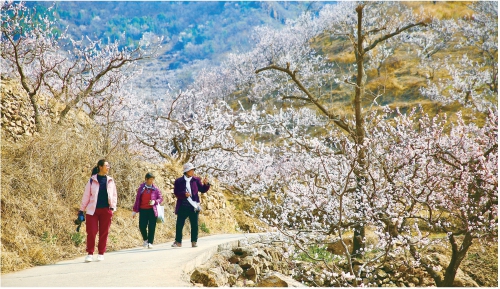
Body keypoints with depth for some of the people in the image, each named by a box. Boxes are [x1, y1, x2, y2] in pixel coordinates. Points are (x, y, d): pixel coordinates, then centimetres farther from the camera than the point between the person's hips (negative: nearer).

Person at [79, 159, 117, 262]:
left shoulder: (110, 180, 9)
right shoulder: (92, 180, 1)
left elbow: (114, 194, 14)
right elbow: (86, 195, 4)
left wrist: (113, 206, 1)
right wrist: (81, 209, 3)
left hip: (106, 210, 2)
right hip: (93, 210, -2)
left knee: (104, 232, 5)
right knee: (91, 231, -5)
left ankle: (101, 253, 16)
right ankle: (90, 253, 5)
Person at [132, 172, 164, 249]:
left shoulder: (155, 189, 1)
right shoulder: (141, 188, 4)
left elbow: (161, 199, 5)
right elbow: (137, 199, 9)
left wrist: (155, 201, -15)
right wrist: (135, 211, 9)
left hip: (152, 210, -1)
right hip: (143, 210, 1)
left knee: (151, 227, -2)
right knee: (142, 226, -3)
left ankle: (150, 242, 8)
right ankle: (145, 239, 23)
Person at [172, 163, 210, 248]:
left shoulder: (196, 180, 7)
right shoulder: (178, 181, 1)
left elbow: (202, 190, 6)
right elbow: (176, 193, -4)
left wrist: (206, 184, -12)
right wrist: (184, 194, -21)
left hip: (193, 206, 1)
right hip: (183, 206, -1)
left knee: (194, 225, 4)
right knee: (179, 225, 0)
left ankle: (194, 242, 13)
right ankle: (178, 241, 10)